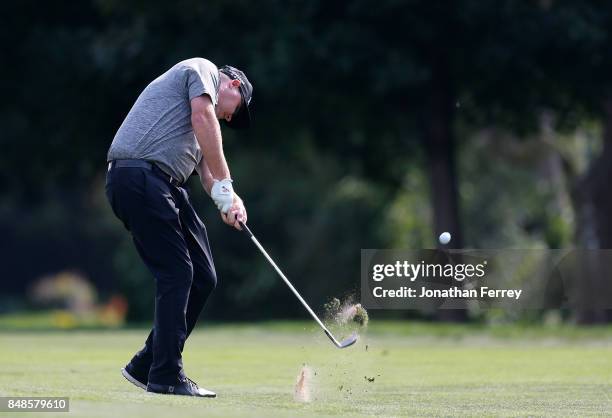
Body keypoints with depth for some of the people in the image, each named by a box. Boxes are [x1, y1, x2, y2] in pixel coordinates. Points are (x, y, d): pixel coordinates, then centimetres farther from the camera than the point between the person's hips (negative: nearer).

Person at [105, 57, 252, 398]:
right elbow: (202, 117, -11)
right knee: (176, 273, -11)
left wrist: (229, 202, 0)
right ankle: (166, 376, -8)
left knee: (202, 278, 7)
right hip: (140, 175, -10)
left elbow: (206, 171, 21)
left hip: (166, 186, 10)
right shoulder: (203, 69, 7)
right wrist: (224, 184, -12)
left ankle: (146, 367, 14)